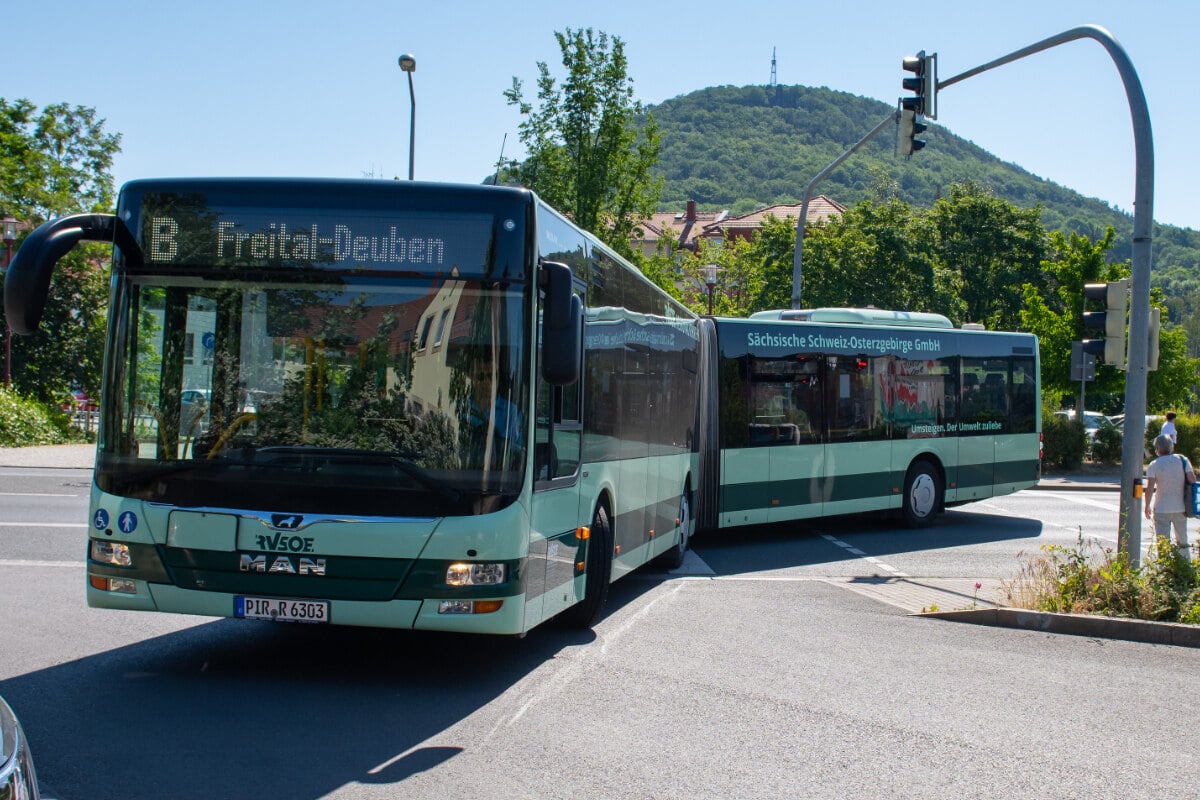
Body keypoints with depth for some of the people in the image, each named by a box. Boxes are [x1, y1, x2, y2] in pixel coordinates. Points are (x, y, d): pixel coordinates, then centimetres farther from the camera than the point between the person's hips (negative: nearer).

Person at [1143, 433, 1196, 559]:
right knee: (1182, 542, 18)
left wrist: (1147, 506, -3)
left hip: (1161, 509, -3)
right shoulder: (1182, 460, 0)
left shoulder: (1154, 465, -8)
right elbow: (1192, 479, -6)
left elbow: (1149, 488, -14)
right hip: (1180, 508, 3)